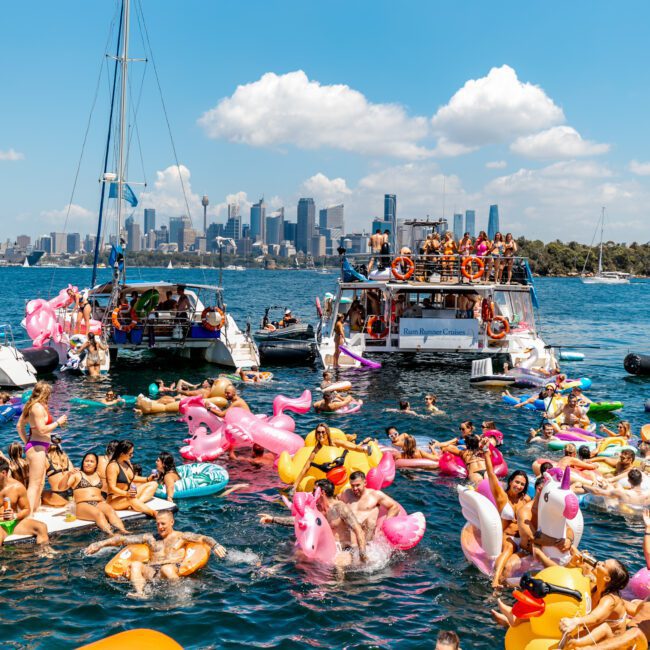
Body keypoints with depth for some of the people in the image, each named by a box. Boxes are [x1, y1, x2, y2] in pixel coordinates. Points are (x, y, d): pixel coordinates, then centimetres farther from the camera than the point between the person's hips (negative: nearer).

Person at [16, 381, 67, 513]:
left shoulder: (31, 405, 14)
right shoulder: (39, 407, -16)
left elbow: (20, 425, 19)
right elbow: (42, 430, -22)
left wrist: (26, 442, 21)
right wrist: (58, 422, -11)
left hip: (32, 446, 10)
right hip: (37, 447, -10)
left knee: (40, 483, 19)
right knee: (34, 484, -11)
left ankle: (35, 510, 27)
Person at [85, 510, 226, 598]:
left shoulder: (181, 537, 19)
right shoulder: (150, 538, 28)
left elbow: (203, 538, 4)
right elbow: (123, 539, 24)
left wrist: (215, 545, -18)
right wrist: (101, 544, 17)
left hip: (173, 569, -3)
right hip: (151, 570, 3)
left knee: (166, 569, -39)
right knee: (135, 565, -29)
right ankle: (139, 594, -48)